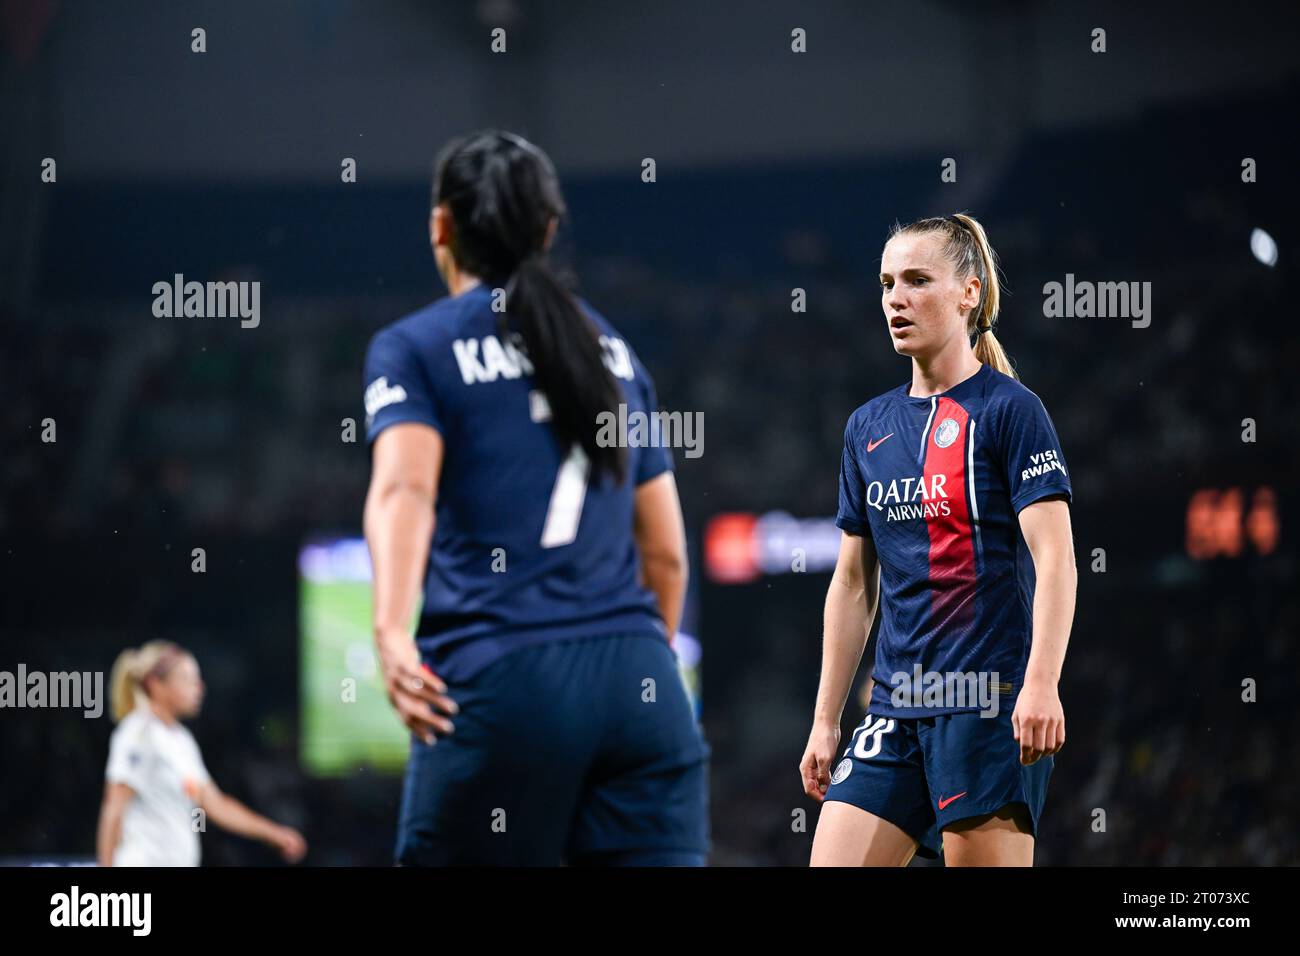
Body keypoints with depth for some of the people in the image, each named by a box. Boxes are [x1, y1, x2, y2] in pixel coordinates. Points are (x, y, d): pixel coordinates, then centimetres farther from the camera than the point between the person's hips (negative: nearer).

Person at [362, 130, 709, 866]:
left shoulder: (414, 347, 7)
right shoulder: (614, 349, 22)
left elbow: (404, 486, -13)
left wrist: (391, 630, -26)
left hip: (501, 681, -3)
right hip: (637, 679, 3)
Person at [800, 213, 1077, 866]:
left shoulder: (1008, 409, -4)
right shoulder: (869, 426, 15)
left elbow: (1055, 559, -12)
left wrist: (1040, 686, -24)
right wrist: (825, 723, 16)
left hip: (990, 701, -6)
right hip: (896, 709, 6)